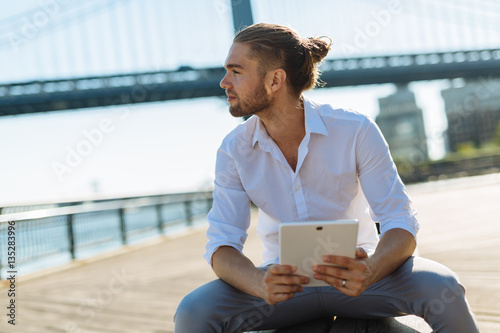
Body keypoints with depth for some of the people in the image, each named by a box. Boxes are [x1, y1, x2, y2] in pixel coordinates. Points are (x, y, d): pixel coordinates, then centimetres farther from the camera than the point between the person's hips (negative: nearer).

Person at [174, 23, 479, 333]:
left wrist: (370, 270, -38)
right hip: (286, 280, 1)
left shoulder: (356, 130, -13)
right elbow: (222, 245, -11)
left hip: (353, 272, -1)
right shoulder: (234, 150, -7)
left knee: (442, 289, -28)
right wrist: (260, 282, -34)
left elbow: (401, 224, -15)